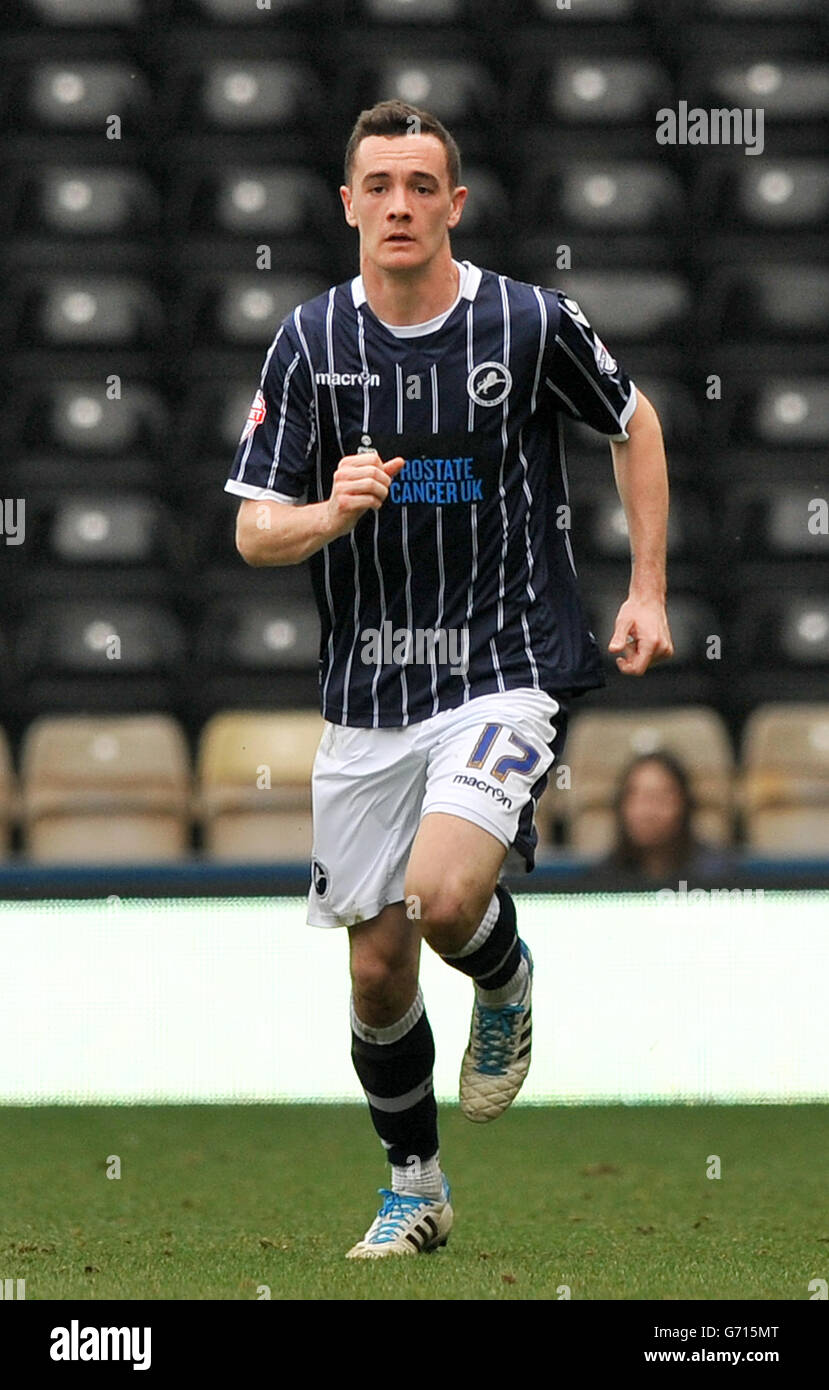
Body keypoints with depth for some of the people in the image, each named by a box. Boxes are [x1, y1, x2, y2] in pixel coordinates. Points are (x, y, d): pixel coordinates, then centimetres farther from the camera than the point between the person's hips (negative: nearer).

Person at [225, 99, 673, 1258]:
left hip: (508, 673, -3)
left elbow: (636, 426, 12)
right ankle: (414, 1188, 28)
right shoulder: (311, 343, -1)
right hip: (367, 695, 3)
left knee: (444, 896, -27)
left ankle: (507, 984, 9)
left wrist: (648, 589, 7)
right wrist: (330, 513, -22)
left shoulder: (531, 323, -6)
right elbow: (254, 531, 0)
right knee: (378, 970, 7)